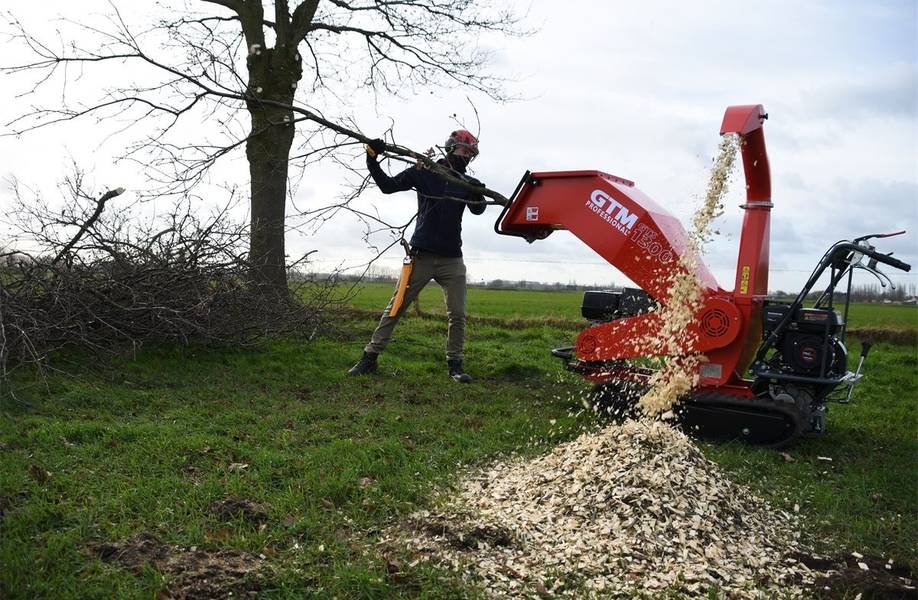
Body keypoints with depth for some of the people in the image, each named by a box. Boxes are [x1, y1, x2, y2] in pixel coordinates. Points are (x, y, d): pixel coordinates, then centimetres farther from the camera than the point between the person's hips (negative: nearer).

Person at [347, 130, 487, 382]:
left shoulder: (467, 182, 7)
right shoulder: (423, 172, 1)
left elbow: (478, 209, -8)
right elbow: (388, 185, -2)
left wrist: (478, 194, -29)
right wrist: (372, 160, -14)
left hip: (452, 259, 3)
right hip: (421, 256, -2)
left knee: (457, 314, 0)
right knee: (395, 307, 1)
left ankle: (454, 364, 13)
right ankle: (370, 357, 8)